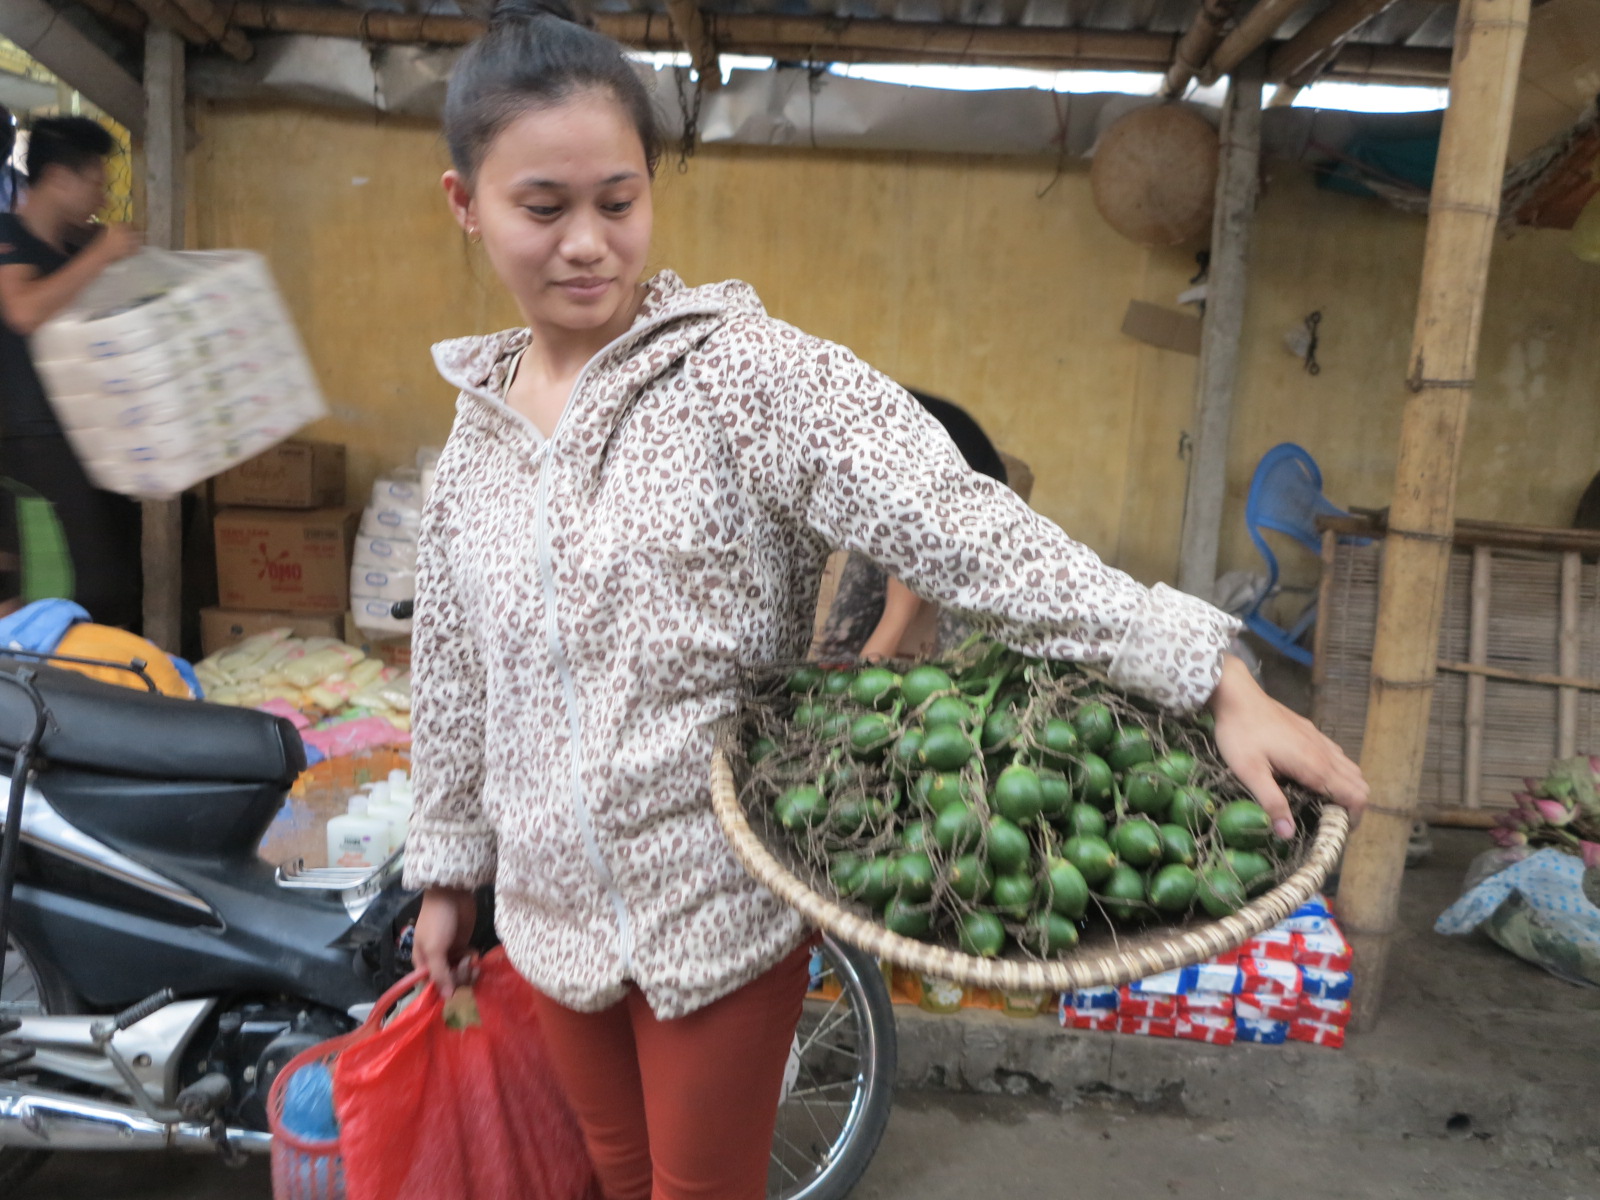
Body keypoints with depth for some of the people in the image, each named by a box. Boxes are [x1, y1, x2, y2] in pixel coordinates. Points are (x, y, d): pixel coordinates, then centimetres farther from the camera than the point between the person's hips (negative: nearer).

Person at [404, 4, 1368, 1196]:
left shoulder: (742, 370, -16)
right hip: (552, 905, 6)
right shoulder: (481, 420, 3)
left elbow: (958, 523, -27)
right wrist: (448, 867, 19)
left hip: (719, 904, -5)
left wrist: (1215, 678, -35)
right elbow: (456, 674, 12)